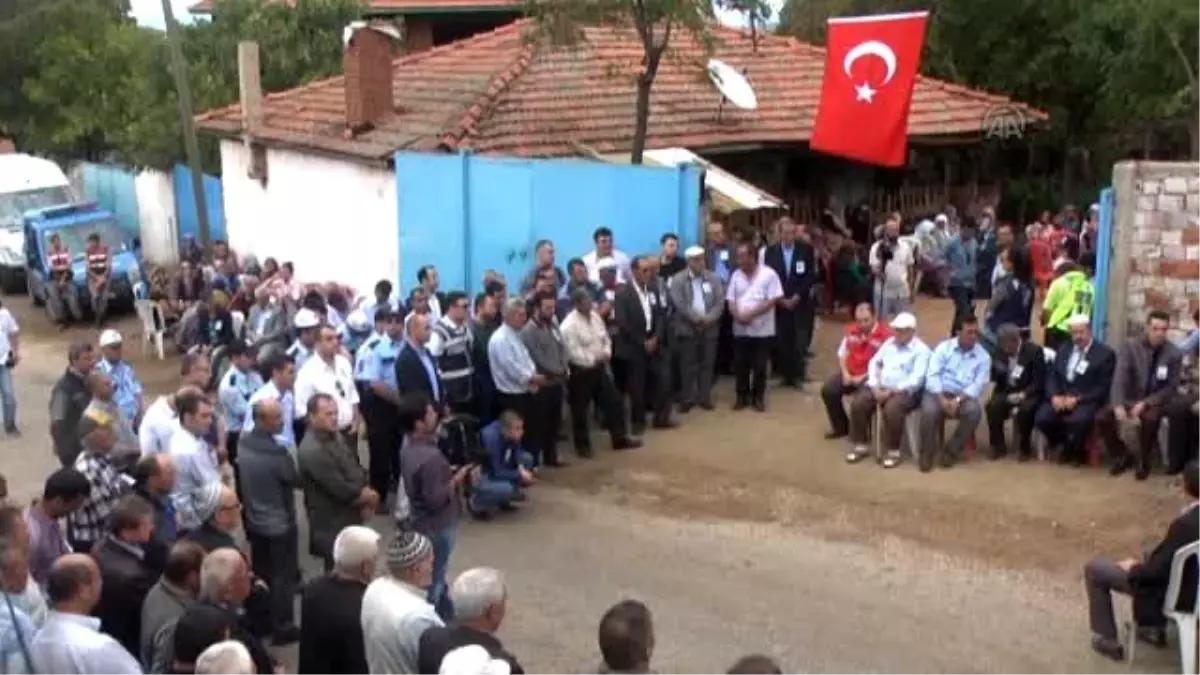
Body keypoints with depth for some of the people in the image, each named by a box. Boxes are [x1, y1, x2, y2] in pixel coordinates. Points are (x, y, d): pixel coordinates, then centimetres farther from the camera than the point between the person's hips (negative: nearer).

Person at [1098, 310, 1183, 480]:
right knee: (1102, 418, -21)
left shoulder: (1174, 354, -6)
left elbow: (1171, 389, -5)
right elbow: (1120, 377, -15)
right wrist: (1118, 405, -31)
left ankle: (1143, 460, -8)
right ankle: (1123, 455, 6)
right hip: (1130, 398, 2)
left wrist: (1146, 403, -20)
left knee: (1149, 419, -36)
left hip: (1154, 401, -2)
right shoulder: (1130, 345, -5)